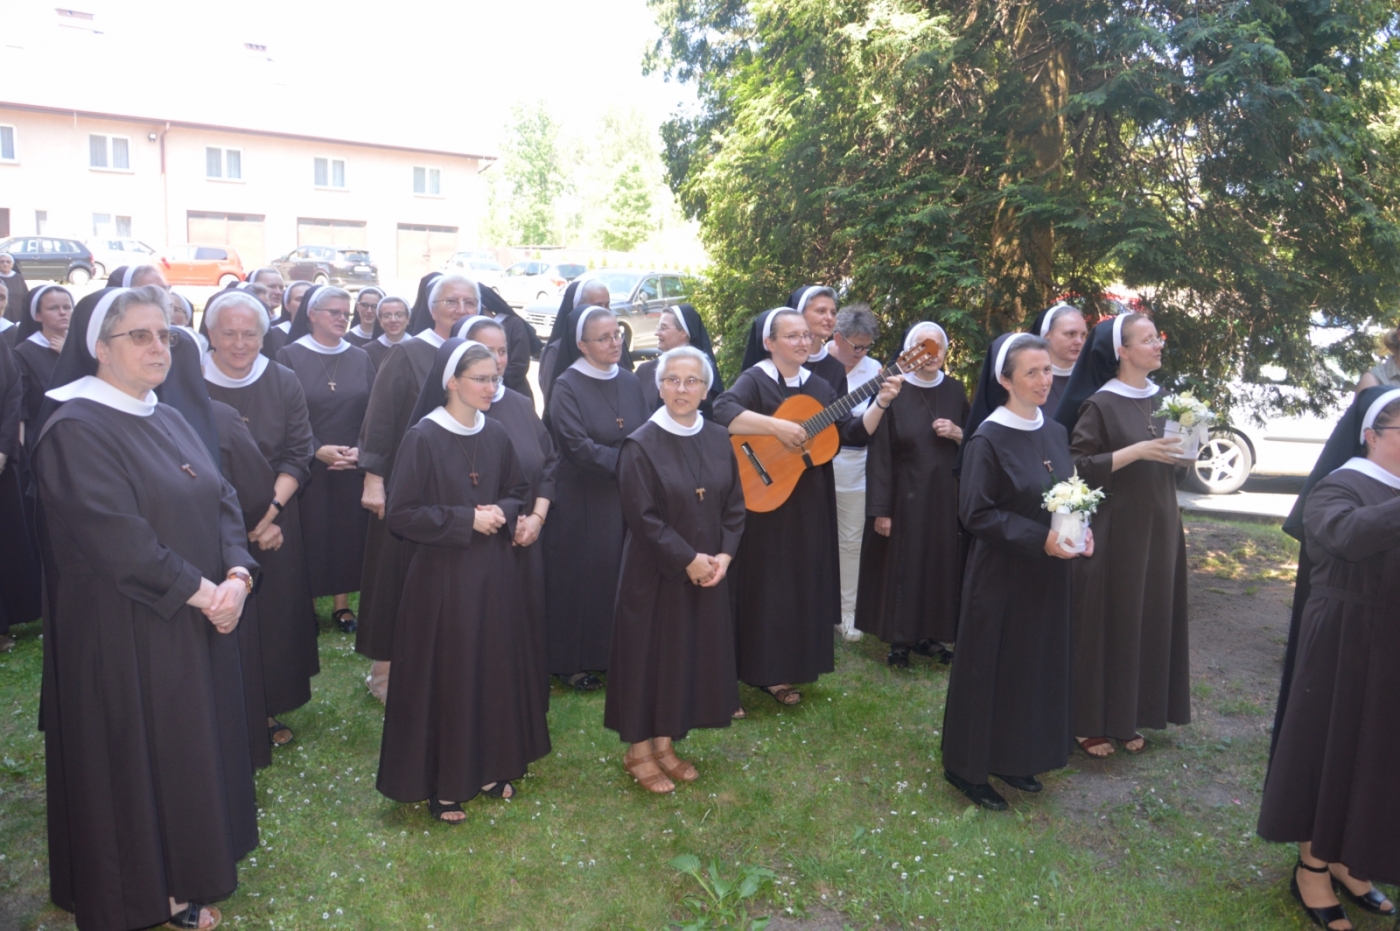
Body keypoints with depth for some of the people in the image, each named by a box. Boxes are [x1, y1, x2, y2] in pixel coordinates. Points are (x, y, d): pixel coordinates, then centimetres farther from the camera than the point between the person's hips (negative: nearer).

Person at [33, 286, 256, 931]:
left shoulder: (167, 420, 11)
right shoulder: (75, 429, -15)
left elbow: (221, 501, 6)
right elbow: (116, 537, -23)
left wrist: (235, 575, -11)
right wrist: (201, 591, -19)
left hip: (199, 622, 8)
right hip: (125, 632, -8)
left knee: (196, 747, 16)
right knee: (139, 757, 7)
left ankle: (187, 870, 34)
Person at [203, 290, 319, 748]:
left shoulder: (284, 384, 0)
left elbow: (298, 454, -1)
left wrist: (271, 509, -14)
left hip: (275, 529, 2)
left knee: (276, 617, 9)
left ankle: (269, 710, 24)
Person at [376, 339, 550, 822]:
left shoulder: (496, 435, 4)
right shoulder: (423, 438, -12)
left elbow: (518, 491, 16)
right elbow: (401, 513, -13)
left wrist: (502, 513, -6)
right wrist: (466, 519, -18)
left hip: (494, 570, 6)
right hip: (442, 576, -5)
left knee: (496, 666, 12)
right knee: (445, 676, 4)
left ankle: (491, 765, 30)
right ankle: (442, 783, 19)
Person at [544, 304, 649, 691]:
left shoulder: (630, 382, 8)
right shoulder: (567, 386, -10)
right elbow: (578, 447, -17)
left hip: (626, 498, 5)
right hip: (582, 499, -5)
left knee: (623, 573, 8)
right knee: (582, 575, 2)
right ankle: (574, 662, 16)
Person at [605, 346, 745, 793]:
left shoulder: (718, 441, 4)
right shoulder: (641, 445, -13)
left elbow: (734, 504, 6)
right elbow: (642, 516, -16)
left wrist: (724, 555, -7)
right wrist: (689, 560, -17)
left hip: (708, 573, 5)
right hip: (654, 573, -5)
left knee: (693, 654, 12)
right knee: (650, 654, 5)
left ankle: (665, 742, 28)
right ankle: (639, 749, 21)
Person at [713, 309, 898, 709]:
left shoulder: (817, 385, 10)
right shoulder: (755, 380, -9)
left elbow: (853, 433, 7)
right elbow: (722, 412, -29)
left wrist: (880, 403, -8)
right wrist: (777, 426, -32)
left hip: (808, 508, 6)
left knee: (800, 588, 12)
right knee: (761, 589, -1)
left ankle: (776, 673, 27)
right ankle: (732, 677, 11)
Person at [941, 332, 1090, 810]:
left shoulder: (1054, 433, 6)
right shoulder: (987, 440, -15)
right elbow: (976, 513, -17)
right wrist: (1040, 539, -23)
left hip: (1048, 576, 7)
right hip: (1001, 575, -7)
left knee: (1039, 666, 15)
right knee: (991, 667, 3)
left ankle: (1015, 758, 32)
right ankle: (969, 766, 19)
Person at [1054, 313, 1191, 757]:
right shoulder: (1100, 404, -11)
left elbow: (1167, 459, 19)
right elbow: (1078, 467, -15)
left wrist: (1179, 452, -3)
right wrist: (1136, 451, -22)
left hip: (1157, 527, 7)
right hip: (1114, 530, -7)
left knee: (1148, 620, 11)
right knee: (1105, 622, 0)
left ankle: (1129, 716, 24)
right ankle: (1090, 722, 13)